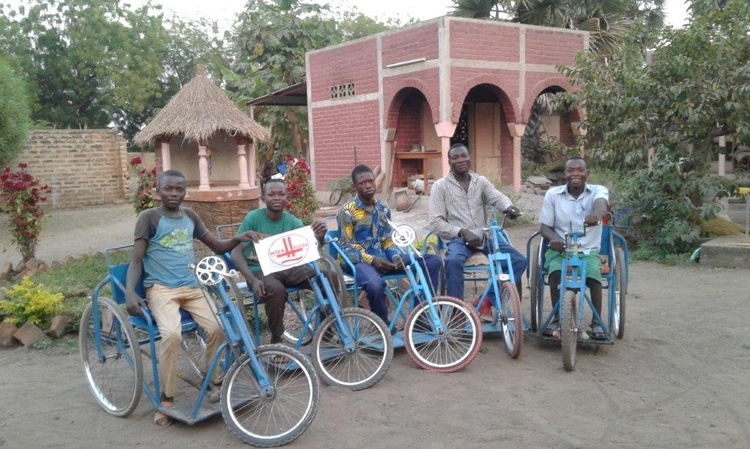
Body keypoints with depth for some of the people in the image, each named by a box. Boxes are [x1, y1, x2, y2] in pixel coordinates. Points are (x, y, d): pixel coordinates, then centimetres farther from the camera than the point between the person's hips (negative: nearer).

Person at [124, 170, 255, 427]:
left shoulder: (190, 217, 14)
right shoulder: (149, 217, -1)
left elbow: (217, 247, 21)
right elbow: (136, 261, -4)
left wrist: (238, 239, 0)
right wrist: (129, 292, -21)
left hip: (193, 287, 5)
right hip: (161, 289, -4)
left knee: (217, 328, -20)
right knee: (172, 335, -31)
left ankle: (212, 383, 4)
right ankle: (167, 399, -13)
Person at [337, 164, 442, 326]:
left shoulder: (383, 208, 12)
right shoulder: (347, 211, -5)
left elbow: (386, 239, 14)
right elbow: (346, 246, -9)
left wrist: (396, 256, -8)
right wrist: (372, 260, -21)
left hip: (382, 257, 6)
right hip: (359, 260, -6)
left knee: (434, 261, -9)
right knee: (375, 285, -43)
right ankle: (383, 323, -11)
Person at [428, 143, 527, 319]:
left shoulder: (481, 181, 13)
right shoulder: (440, 186, 3)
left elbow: (497, 197, -9)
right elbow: (435, 222, -5)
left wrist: (509, 207, -33)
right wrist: (462, 232, -18)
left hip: (484, 236, 4)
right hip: (458, 239, -4)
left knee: (519, 261, -15)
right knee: (453, 261, -37)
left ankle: (487, 300, -2)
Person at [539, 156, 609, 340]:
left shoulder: (598, 191, -3)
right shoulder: (553, 194, 0)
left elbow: (601, 204, -29)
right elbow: (545, 226, 2)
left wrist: (596, 214, -55)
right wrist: (553, 239, -23)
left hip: (588, 250, 0)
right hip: (560, 249, 0)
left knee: (594, 275, -30)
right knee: (555, 272, -31)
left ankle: (596, 322, -10)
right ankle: (557, 319, -13)